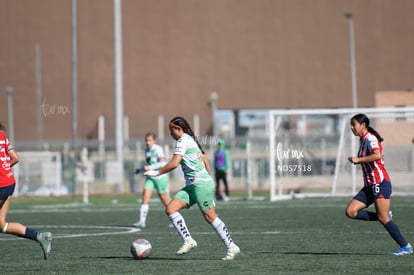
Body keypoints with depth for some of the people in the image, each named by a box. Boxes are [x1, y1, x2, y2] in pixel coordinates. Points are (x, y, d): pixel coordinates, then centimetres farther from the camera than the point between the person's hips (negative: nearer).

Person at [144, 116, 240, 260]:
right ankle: (188, 240, -5)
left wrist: (157, 172, -7)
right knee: (170, 209, -2)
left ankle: (232, 247, 2)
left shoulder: (183, 141, -9)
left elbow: (174, 163, -17)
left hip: (200, 184, -10)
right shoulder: (192, 140, 19)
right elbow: (206, 161, 22)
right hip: (192, 185, 10)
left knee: (210, 217, -5)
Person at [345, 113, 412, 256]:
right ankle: (386, 217, 5)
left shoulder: (370, 138, -12)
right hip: (370, 185, 9)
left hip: (380, 183, -9)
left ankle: (405, 247, -3)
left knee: (383, 217, -10)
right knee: (350, 211, -2)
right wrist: (357, 160, 13)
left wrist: (358, 159, -23)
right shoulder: (363, 140, 16)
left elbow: (377, 155, -30)